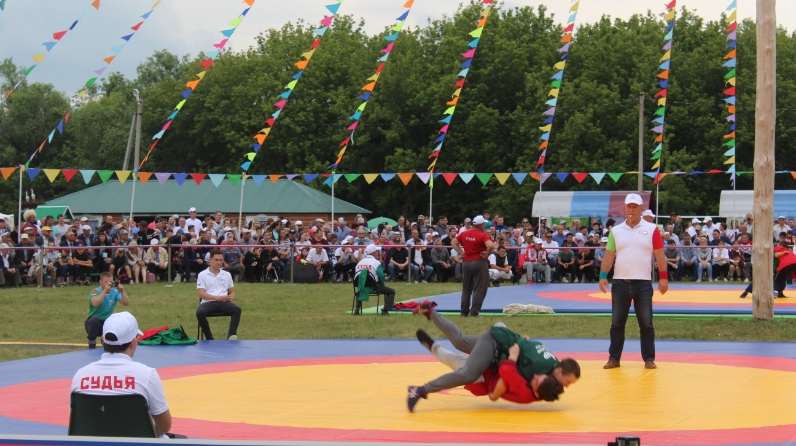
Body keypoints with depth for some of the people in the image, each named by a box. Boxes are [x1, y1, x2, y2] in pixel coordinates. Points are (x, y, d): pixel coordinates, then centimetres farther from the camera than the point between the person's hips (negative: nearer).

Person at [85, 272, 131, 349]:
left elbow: (126, 304, -11)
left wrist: (122, 292, -25)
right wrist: (105, 291, -37)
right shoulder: (95, 291, -13)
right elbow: (95, 303, -35)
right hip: (94, 322, -4)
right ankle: (92, 343, -12)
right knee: (94, 320, -37)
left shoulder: (115, 292, -1)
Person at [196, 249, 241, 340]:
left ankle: (231, 335, -37)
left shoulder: (227, 275, 17)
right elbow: (202, 294, -4)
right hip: (208, 302, -3)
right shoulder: (202, 275, 5)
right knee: (200, 312, -37)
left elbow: (232, 292, 22)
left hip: (223, 303, 3)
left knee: (237, 309, -29)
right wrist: (217, 297, -19)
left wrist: (231, 297, -5)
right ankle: (209, 338, -25)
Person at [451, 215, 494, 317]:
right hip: (479, 263, -6)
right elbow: (491, 245, -27)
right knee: (479, 289, 0)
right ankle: (474, 312, -4)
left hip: (466, 263, 6)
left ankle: (464, 312, 18)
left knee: (466, 289, 14)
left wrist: (461, 252, 9)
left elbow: (453, 242, 13)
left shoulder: (464, 234, 6)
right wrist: (487, 254, -10)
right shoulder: (482, 235, -12)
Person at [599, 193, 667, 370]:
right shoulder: (615, 231, 8)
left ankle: (649, 359, 10)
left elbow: (659, 255, 1)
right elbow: (609, 255, 8)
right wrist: (603, 275, -3)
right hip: (620, 283, 2)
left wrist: (663, 277, -6)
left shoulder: (652, 229, 2)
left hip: (643, 284, -2)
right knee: (617, 323, 6)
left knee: (646, 324, 3)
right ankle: (614, 358, 13)